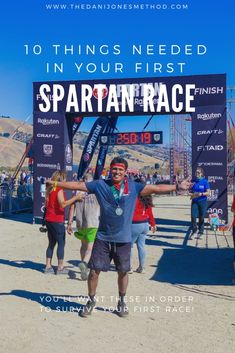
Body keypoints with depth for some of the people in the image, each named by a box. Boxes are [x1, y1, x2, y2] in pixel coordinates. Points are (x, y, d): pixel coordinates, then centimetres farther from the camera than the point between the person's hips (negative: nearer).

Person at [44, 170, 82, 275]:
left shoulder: (50, 189, 12)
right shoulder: (59, 189, -13)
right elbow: (63, 204, -25)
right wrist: (75, 198, -22)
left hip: (48, 219, 8)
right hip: (57, 220, -8)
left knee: (51, 243, 14)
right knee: (61, 243, 1)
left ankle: (48, 266, 16)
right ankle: (60, 267, 4)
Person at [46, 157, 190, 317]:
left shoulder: (134, 187, -2)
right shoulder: (100, 185, -2)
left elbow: (156, 188, -4)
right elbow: (77, 185, 1)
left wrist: (177, 187, -10)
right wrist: (54, 183, 1)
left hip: (124, 239, 1)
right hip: (103, 238, 0)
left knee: (123, 271, 13)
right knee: (94, 270, 3)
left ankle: (122, 301, 36)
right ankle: (91, 300, 27)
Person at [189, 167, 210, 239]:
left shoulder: (205, 182, -4)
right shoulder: (193, 181, 6)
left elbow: (208, 193, -5)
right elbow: (190, 191, 12)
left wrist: (201, 194, -21)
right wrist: (192, 194, -9)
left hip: (202, 201, -2)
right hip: (194, 201, 2)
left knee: (201, 217, 4)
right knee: (193, 216, -9)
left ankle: (200, 232, 20)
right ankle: (194, 231, 8)